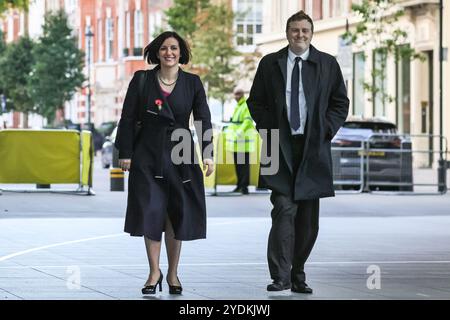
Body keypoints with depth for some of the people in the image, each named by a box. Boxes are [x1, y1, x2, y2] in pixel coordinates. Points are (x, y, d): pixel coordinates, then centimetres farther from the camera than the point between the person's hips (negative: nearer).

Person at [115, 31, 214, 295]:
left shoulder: (193, 83, 4)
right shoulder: (142, 80, 2)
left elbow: (204, 120, -2)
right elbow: (128, 118, 3)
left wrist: (208, 154, -14)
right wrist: (125, 153, -4)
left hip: (180, 156, 1)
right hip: (148, 155, -1)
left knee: (178, 214, 4)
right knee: (150, 211, -5)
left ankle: (173, 273, 15)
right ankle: (154, 272, 5)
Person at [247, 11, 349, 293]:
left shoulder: (328, 64, 7)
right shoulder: (270, 64, 7)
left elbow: (341, 102, 11)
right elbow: (255, 101, 12)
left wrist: (326, 130, -2)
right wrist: (268, 129, 0)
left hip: (313, 146, 2)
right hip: (280, 146, -1)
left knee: (308, 216, 5)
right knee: (284, 210, -13)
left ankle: (298, 274, 15)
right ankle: (280, 277, -15)